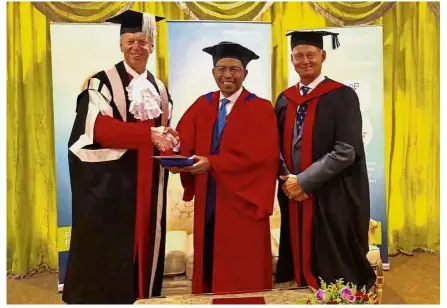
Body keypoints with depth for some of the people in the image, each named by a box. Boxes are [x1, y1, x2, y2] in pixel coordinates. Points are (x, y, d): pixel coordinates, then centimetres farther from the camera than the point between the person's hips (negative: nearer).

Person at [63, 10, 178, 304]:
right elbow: (99, 128, -16)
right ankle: (105, 295, 17)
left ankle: (144, 295, 26)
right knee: (109, 251, 0)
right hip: (111, 179, -5)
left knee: (146, 241, 12)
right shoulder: (103, 82, -3)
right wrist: (149, 134, -22)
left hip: (150, 181, 5)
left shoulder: (159, 89, 14)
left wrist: (168, 140, -9)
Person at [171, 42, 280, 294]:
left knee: (243, 276, 6)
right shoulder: (201, 105, 11)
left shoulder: (261, 109, -3)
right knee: (210, 266, 13)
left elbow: (260, 155, -16)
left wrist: (212, 163, -22)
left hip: (242, 204, -4)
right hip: (208, 204, 4)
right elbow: (183, 142, 2)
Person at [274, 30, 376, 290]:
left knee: (336, 274, 7)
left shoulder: (342, 96, -7)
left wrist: (303, 181, -15)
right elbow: (279, 147, 11)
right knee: (301, 266, 15)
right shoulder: (285, 100, 10)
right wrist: (287, 180, -7)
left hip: (331, 198, -5)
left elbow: (346, 151, -15)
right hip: (293, 197, 5)